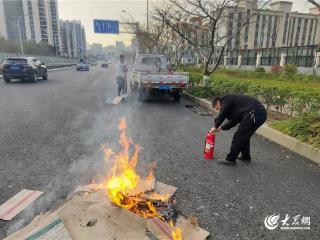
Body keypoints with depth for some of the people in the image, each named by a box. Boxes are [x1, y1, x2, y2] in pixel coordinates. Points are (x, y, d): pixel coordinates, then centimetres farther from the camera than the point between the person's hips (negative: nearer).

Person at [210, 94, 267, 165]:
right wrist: (222, 127, 27)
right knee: (244, 136, 23)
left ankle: (230, 159, 5)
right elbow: (233, 121, 30)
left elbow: (222, 115, -6)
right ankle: (246, 156, 34)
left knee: (238, 137, -3)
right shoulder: (231, 100, 28)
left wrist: (215, 126, 8)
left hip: (254, 114, -10)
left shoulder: (226, 100, 0)